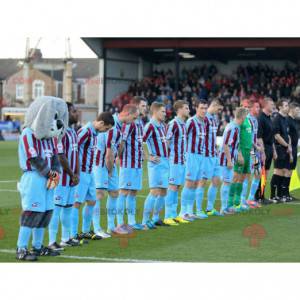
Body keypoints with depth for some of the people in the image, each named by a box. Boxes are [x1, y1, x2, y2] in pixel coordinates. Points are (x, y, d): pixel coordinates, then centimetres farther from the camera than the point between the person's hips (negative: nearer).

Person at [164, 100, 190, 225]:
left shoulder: (183, 124, 14)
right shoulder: (173, 124, -14)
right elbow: (166, 141, -17)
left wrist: (184, 156, 17)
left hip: (182, 161, 9)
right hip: (174, 161, -9)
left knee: (177, 187, 11)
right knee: (173, 187, -6)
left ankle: (174, 215, 16)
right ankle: (168, 216, -2)